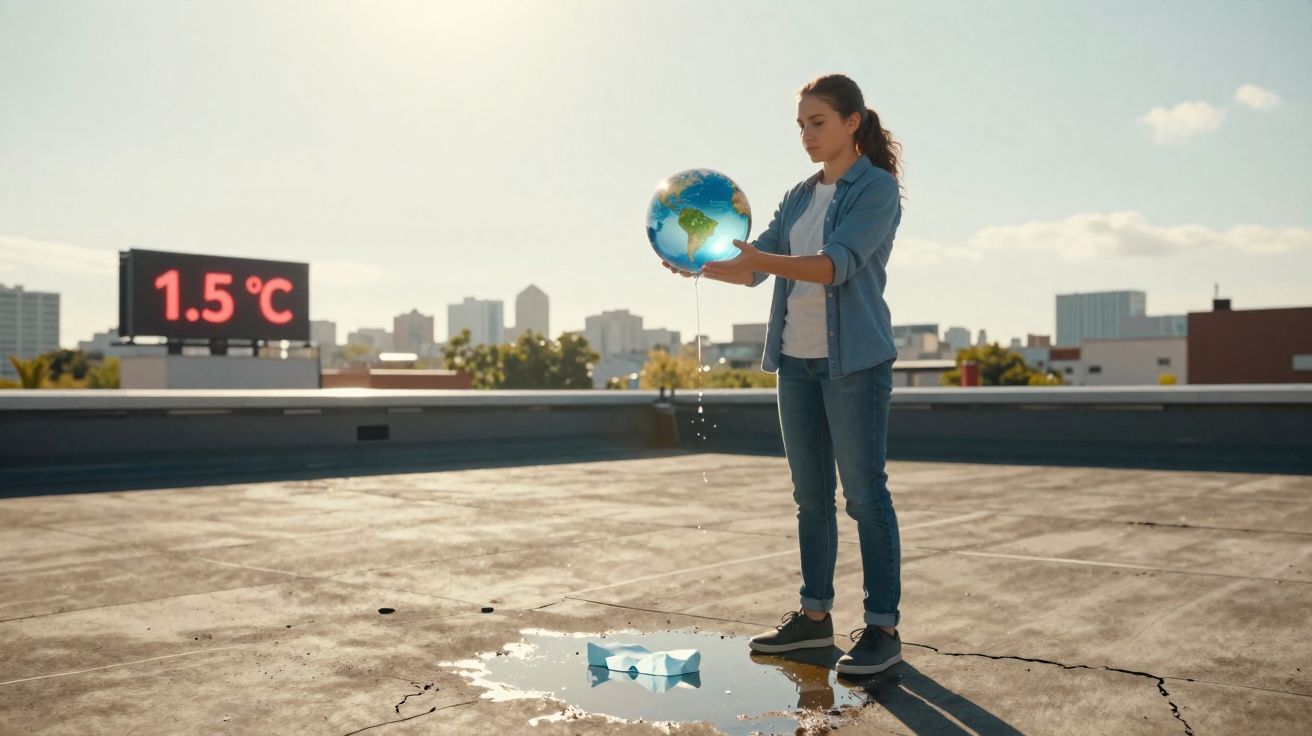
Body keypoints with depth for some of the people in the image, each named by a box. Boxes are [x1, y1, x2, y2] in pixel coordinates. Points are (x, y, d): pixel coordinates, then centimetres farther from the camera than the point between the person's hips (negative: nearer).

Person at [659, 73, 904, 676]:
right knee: (810, 495, 10)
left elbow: (837, 264, -20)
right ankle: (815, 615, 19)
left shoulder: (877, 189, -5)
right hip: (796, 359, 7)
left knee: (865, 493, -4)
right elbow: (754, 269, 12)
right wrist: (702, 265, -6)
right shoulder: (799, 197, 15)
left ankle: (882, 627, 3)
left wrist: (763, 258, -31)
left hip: (855, 359, -7)